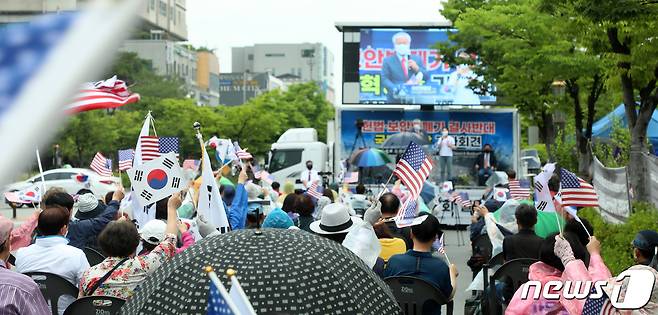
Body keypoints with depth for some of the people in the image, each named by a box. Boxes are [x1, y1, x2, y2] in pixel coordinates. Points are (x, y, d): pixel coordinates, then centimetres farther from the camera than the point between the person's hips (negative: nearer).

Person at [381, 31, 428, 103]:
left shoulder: (417, 59, 13)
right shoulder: (388, 61, 6)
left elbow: (426, 78, 11)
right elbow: (384, 79, -3)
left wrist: (417, 68, -8)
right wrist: (395, 89, -20)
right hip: (395, 100, -2)